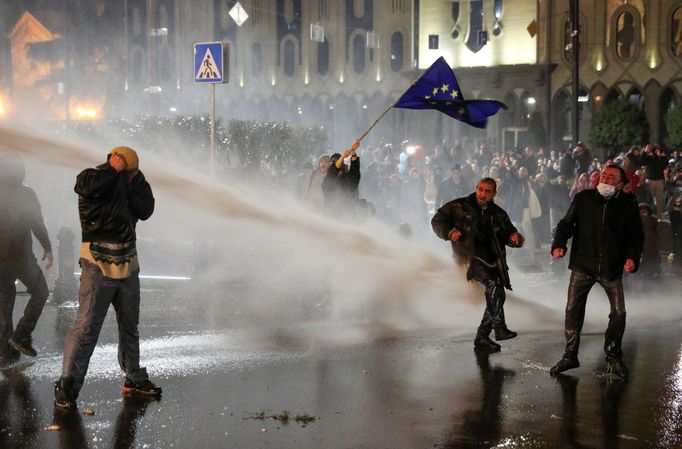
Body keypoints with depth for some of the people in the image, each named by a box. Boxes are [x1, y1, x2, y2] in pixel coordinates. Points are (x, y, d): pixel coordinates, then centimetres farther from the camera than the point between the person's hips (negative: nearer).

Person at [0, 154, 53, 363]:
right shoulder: (26, 194, -7)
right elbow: (37, 224, -10)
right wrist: (47, 248, -2)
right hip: (21, 256, -4)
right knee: (40, 292, 13)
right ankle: (22, 336, -1)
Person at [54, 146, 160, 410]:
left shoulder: (131, 184, 10)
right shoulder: (94, 178, -7)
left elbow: (145, 210, -2)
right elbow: (87, 185, -31)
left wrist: (135, 182, -11)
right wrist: (113, 170, -18)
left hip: (128, 265, 7)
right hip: (99, 266, -6)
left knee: (129, 325, 16)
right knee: (87, 325, -11)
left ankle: (134, 378, 29)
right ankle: (67, 386, -7)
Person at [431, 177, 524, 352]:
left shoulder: (498, 214, 14)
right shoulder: (459, 206, 3)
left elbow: (509, 232, 17)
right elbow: (437, 220, 6)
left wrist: (514, 238, -7)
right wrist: (449, 232, -13)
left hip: (492, 260, 6)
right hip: (470, 257, -6)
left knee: (498, 297, 0)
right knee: (493, 285, -27)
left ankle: (482, 337, 11)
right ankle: (499, 327, -28)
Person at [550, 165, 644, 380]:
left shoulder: (628, 204, -2)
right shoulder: (583, 198, -1)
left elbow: (636, 236, 2)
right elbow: (566, 223, 3)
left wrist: (632, 257, -15)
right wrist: (559, 244, -14)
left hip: (612, 268, 0)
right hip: (583, 266, 0)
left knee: (618, 313, 0)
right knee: (573, 310, 1)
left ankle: (613, 357, 20)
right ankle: (570, 356, 15)